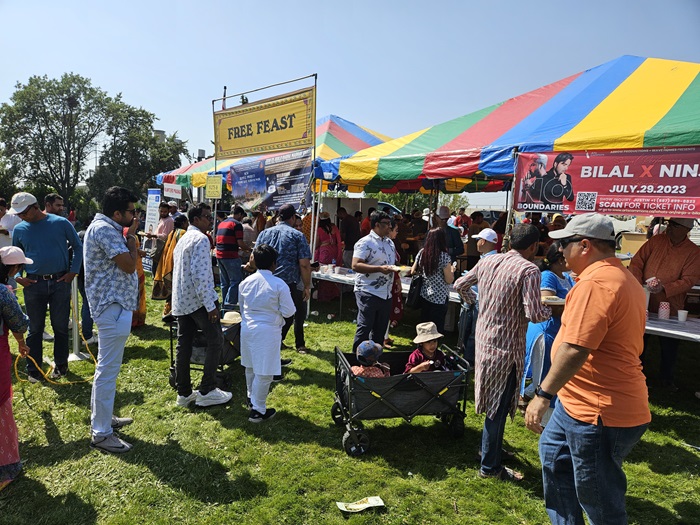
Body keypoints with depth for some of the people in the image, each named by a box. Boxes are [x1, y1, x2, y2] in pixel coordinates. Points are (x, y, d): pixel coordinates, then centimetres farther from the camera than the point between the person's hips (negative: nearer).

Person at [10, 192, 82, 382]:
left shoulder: (61, 223, -5)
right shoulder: (19, 229, 3)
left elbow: (78, 247, 3)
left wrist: (73, 271, -5)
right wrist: (17, 276, -2)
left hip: (60, 282, -2)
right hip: (33, 285, 2)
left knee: (61, 326, 8)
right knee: (35, 329, 9)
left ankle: (61, 365, 24)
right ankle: (34, 369, 20)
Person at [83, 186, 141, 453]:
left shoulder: (105, 226, 14)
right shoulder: (105, 229, -19)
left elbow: (126, 261, 17)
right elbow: (129, 265, -20)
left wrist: (128, 235, 7)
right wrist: (131, 235, -11)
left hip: (113, 303, 12)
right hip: (113, 306, -12)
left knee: (107, 366, 21)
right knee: (108, 369, -4)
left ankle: (103, 417, 35)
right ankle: (101, 434, 5)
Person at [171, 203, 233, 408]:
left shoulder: (182, 240, 17)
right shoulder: (201, 239, -13)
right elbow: (200, 274, -22)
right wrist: (210, 305, -22)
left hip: (181, 301, 9)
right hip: (198, 299, -9)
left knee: (184, 345, 10)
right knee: (215, 341, 0)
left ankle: (183, 393, 18)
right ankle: (206, 391, 4)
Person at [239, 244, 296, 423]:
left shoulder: (246, 282, 0)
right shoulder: (279, 285, -16)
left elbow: (242, 308, 13)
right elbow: (288, 311, -12)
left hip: (248, 329, 6)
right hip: (267, 332, -6)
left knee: (250, 367, 22)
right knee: (264, 372, 3)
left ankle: (251, 398, 42)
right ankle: (258, 410, 10)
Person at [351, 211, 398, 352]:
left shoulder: (390, 242, 15)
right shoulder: (365, 242, -11)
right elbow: (355, 266, -20)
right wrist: (379, 268, -26)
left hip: (386, 294, 8)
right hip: (368, 293, -8)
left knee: (380, 330, 15)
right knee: (364, 328, -4)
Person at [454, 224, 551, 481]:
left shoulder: (487, 261, 4)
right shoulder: (529, 270, -16)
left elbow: (459, 285, 14)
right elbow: (534, 314, -21)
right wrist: (550, 310, 0)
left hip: (484, 338, 7)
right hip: (507, 345, -7)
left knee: (492, 399, 23)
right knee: (499, 405, 5)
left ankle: (490, 447, 39)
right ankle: (490, 466, 17)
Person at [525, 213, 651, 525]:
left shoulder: (594, 284, -23)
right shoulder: (624, 278, 11)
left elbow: (575, 349, -31)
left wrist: (543, 394, -24)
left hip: (599, 414, -11)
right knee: (553, 453, 27)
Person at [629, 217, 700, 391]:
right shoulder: (656, 241, 0)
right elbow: (636, 262, -1)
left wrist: (665, 288, -28)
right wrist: (638, 284, -16)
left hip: (670, 308, -2)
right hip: (644, 304, 2)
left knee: (669, 347, 11)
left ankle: (667, 379, 30)